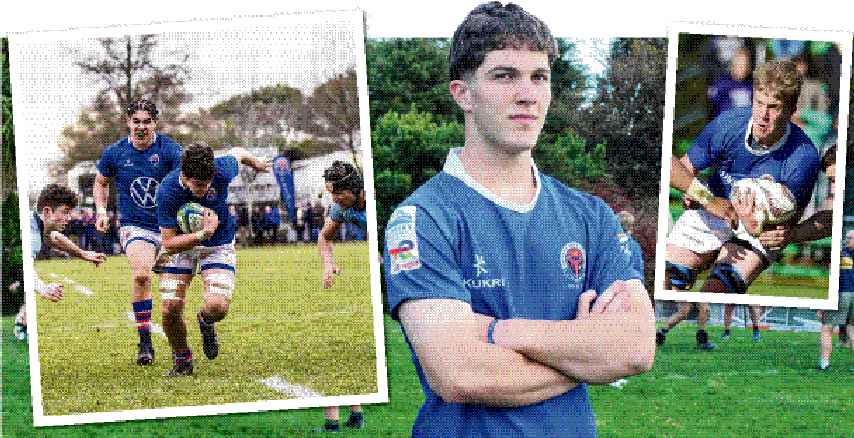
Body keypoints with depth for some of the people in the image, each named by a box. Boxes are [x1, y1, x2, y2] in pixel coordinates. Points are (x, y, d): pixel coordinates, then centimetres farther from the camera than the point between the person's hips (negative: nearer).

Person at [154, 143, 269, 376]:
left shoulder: (222, 170, -27)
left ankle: (205, 322, 19)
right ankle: (182, 359, 19)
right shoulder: (167, 191, -30)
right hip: (180, 244, 0)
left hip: (219, 244, 0)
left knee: (217, 307, -21)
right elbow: (169, 243, -27)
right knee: (170, 310, -11)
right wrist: (202, 234, -41)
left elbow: (238, 153, -1)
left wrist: (257, 163, 21)